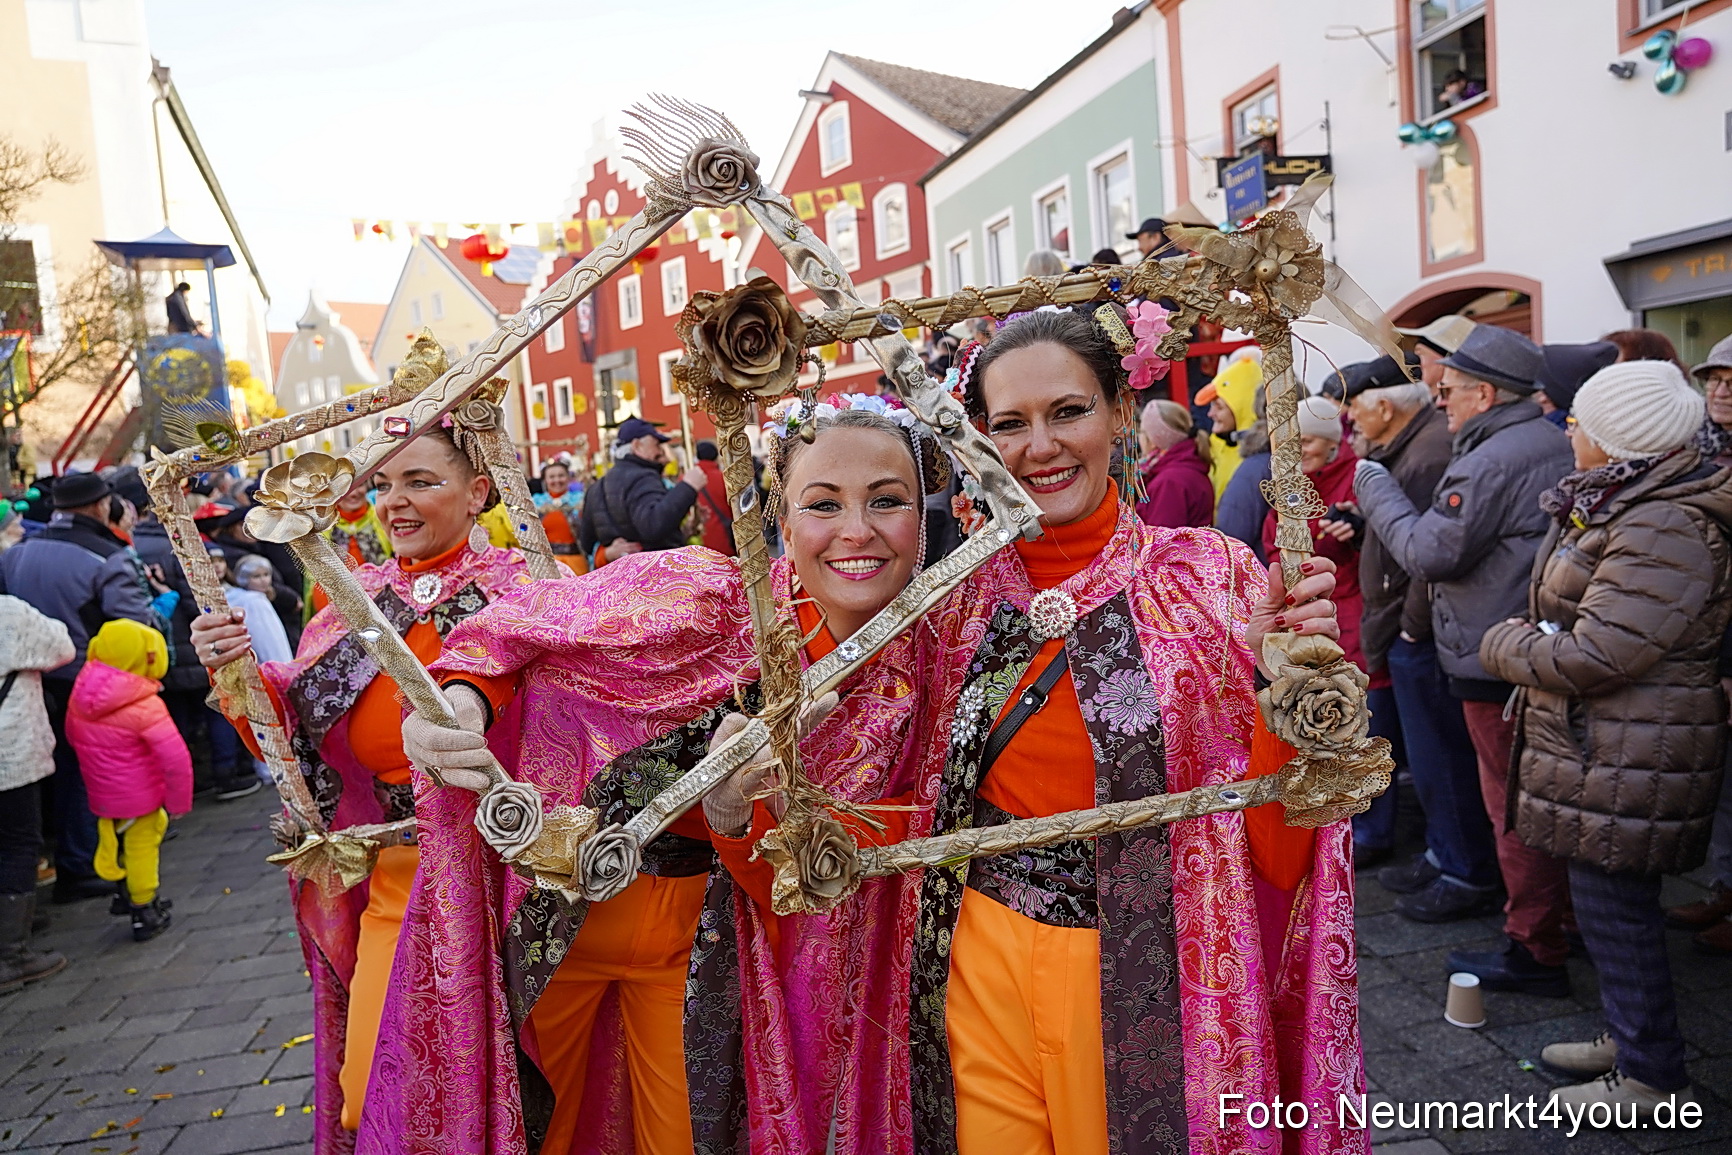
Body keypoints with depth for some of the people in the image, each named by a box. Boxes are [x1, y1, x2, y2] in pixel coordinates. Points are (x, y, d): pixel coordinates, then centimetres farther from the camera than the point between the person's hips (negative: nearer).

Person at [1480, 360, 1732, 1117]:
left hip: (1626, 762, -10)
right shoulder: (1624, 508, 12)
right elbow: (1572, 618, 25)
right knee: (1606, 902, 20)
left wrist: (1504, 644, -9)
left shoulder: (1665, 531, -22)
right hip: (1598, 748, 10)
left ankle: (1653, 1079, 18)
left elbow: (1593, 656, -25)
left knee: (1616, 909, 2)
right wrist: (1527, 638, 7)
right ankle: (1628, 1038, 37)